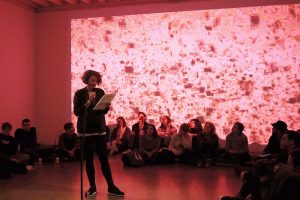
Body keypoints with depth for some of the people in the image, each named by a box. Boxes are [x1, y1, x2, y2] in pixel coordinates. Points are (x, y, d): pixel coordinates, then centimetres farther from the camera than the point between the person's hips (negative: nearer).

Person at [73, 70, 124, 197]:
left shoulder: (100, 92, 6)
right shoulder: (79, 93, -1)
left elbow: (104, 111, 8)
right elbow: (77, 112, -9)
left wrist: (107, 106, -14)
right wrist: (88, 102, -19)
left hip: (100, 129, 2)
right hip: (85, 130, -2)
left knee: (104, 158, 1)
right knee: (89, 159, 4)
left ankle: (111, 187, 6)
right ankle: (92, 187, 15)